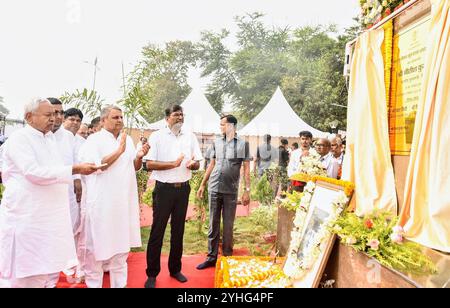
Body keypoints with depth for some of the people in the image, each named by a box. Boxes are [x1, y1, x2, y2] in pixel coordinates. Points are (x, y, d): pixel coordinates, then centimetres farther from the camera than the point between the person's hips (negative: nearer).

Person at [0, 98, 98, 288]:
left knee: (51, 267, 13)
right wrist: (75, 169, -27)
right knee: (30, 274, 1)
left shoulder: (50, 138, 12)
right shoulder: (19, 138, -11)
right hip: (29, 216, -7)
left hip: (51, 214, 7)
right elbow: (34, 172, -23)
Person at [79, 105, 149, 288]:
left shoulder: (128, 139, 10)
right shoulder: (94, 139, -7)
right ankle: (93, 283, 26)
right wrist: (119, 151, -19)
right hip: (102, 201, -5)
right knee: (97, 243, 7)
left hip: (124, 200, 6)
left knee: (121, 243, 15)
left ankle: (119, 283, 29)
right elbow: (97, 165, -18)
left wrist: (139, 157, -6)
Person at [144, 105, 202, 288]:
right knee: (158, 230, 3)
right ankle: (152, 274, 17)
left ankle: (175, 269, 29)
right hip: (164, 189, -3)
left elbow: (198, 164, 8)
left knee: (178, 230, 14)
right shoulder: (157, 136, -4)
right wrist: (173, 164, -19)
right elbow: (149, 164, -10)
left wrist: (192, 164, -15)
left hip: (183, 189, 4)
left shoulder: (190, 136, 7)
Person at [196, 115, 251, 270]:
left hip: (231, 191, -3)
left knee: (228, 226, 7)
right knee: (213, 224, 9)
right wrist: (203, 184, 13)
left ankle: (227, 257, 21)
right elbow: (212, 165, 15)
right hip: (214, 189, 3)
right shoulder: (216, 142, 9)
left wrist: (247, 190, -5)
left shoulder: (243, 144, -1)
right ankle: (212, 257, 21)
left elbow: (246, 169, 0)